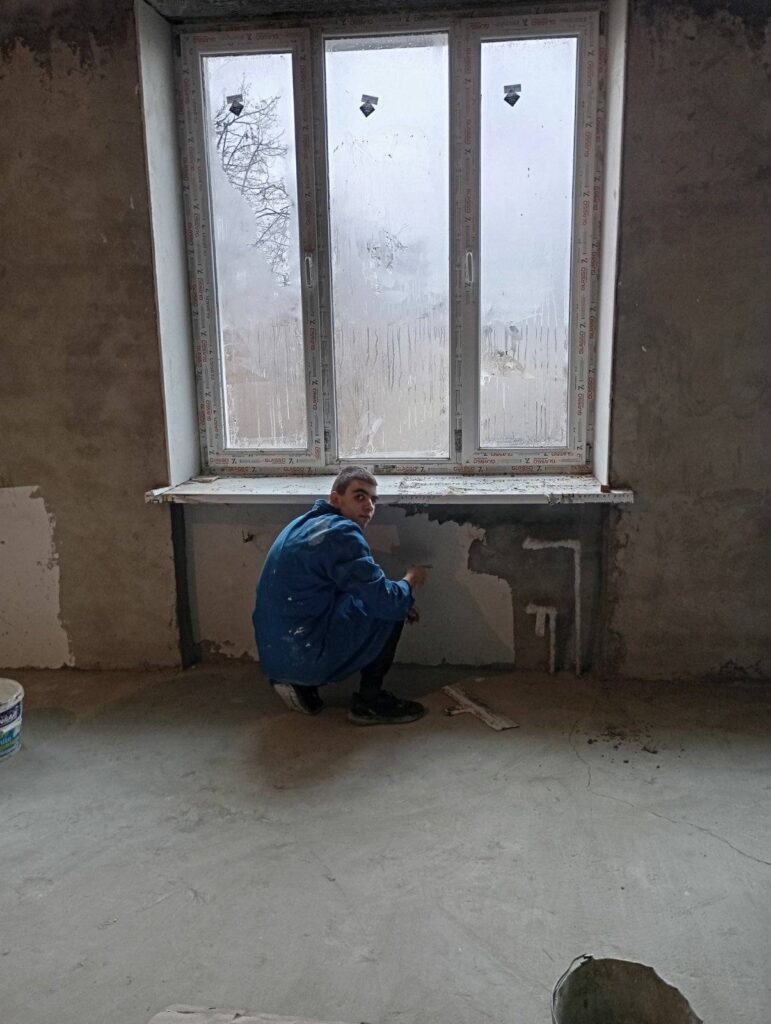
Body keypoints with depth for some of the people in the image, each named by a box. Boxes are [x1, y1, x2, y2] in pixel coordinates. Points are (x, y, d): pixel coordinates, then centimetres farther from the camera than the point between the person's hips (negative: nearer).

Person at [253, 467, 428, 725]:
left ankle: (303, 687, 15)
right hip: (305, 658, -9)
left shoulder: (306, 523, 14)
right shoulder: (340, 532, -16)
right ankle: (369, 701, 6)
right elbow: (386, 601, -18)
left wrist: (400, 604, 14)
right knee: (390, 613, -2)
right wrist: (410, 581, 4)